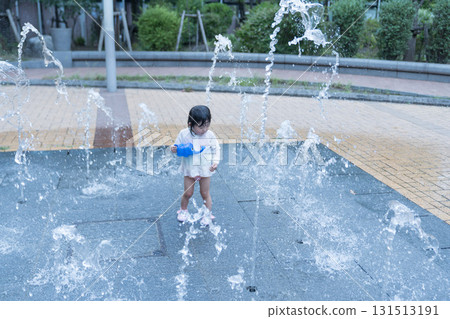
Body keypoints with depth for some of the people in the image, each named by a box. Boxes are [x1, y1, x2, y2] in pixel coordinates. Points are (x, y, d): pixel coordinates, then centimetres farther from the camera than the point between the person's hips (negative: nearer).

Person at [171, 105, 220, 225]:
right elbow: (179, 148, 0)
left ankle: (208, 214, 31)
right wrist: (174, 149, -23)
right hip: (189, 169, 0)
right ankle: (183, 210, 37)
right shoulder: (184, 134, -13)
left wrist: (215, 162, -17)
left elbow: (216, 149, -2)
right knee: (188, 193, 9)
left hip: (205, 170, 0)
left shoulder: (210, 135, -12)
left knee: (205, 193, 11)